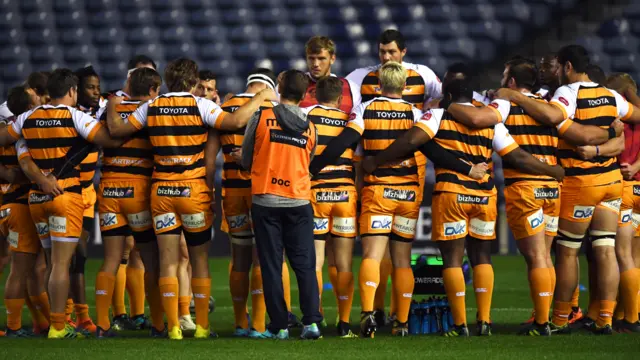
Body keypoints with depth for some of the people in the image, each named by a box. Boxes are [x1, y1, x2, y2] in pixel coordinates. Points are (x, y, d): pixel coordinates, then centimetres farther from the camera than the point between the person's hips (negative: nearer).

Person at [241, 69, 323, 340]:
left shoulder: (261, 118, -5)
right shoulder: (309, 128, 3)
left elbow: (245, 160, 3)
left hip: (265, 201, -2)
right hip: (299, 200, 2)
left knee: (271, 267, 3)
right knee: (305, 265, 4)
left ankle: (279, 326, 1)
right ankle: (311, 321, -6)